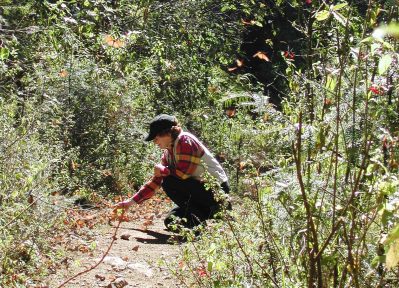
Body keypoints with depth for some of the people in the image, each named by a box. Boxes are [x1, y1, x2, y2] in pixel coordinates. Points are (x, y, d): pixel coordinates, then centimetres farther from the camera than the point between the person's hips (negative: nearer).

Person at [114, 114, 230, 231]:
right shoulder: (168, 154, 10)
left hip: (216, 190, -9)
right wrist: (131, 201, 9)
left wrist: (163, 170, -7)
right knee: (171, 221, 10)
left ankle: (197, 217, -12)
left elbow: (184, 172, -24)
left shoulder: (184, 140, -16)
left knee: (169, 182, -20)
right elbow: (155, 182, 13)